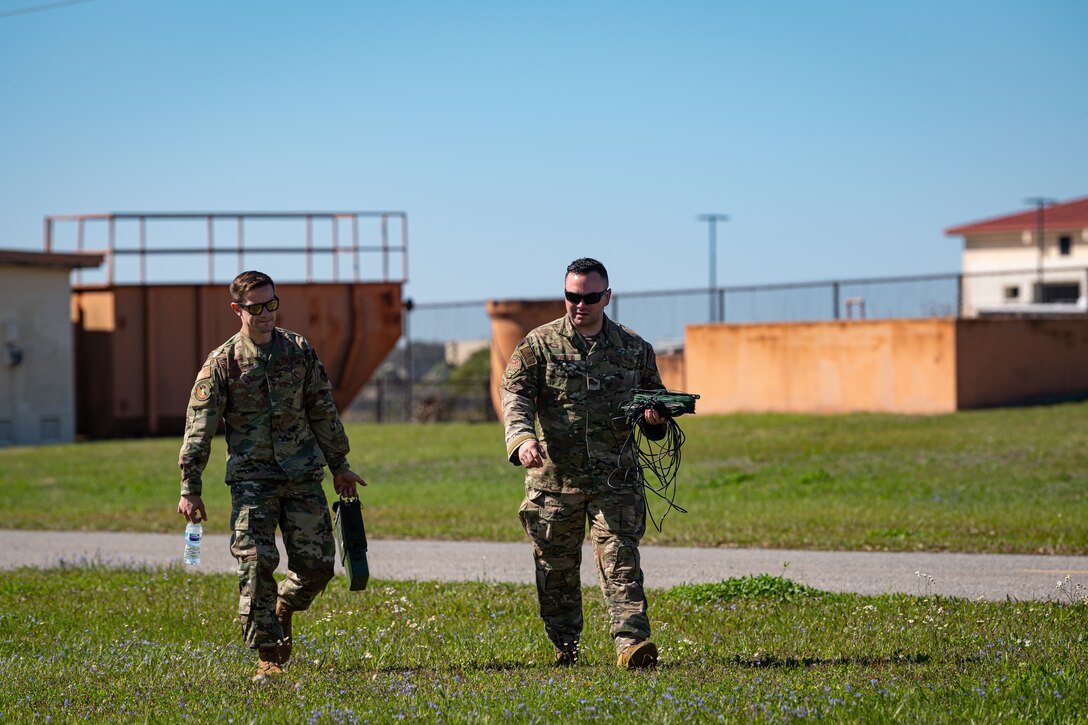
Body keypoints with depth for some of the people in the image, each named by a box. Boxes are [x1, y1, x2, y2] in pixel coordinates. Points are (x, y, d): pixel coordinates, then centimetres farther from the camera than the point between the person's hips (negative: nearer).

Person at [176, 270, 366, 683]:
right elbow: (199, 428, -3)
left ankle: (283, 609, 33)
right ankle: (269, 657, -2)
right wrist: (190, 489, -7)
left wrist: (339, 466, 19)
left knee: (316, 564, 0)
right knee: (256, 565, -12)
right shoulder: (222, 363, -4)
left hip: (303, 475, 3)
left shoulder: (299, 351, 6)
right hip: (252, 479, -3)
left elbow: (323, 412, 15)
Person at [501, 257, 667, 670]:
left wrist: (656, 417, -7)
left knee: (620, 558, -10)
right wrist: (522, 437, -28)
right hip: (554, 478, 0)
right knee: (556, 567, 8)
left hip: (615, 480, 0)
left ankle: (631, 642, -16)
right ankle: (564, 647, 22)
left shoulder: (634, 348, 8)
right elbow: (515, 394, -8)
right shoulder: (539, 344, 2)